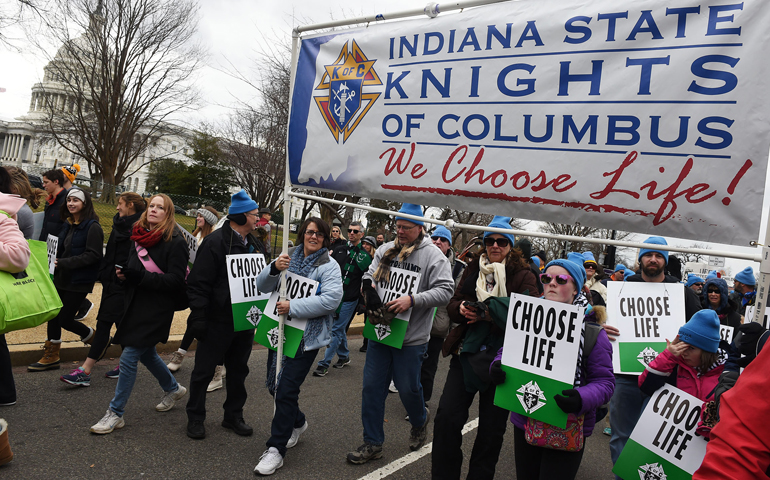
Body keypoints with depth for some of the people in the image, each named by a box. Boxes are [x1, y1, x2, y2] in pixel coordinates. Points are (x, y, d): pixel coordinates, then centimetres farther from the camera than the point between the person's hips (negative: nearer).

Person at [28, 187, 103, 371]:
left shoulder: (92, 227, -16)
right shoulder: (69, 224, 9)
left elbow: (94, 255, -22)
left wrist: (63, 263, -22)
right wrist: (55, 261, 1)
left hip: (79, 281, -8)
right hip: (62, 278, 8)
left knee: (65, 319, -2)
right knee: (53, 315, 11)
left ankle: (95, 338, 24)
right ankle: (51, 356, 24)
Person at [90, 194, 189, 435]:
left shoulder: (175, 241, -12)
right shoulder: (139, 236, 11)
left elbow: (176, 280, -18)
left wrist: (140, 277, -25)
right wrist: (123, 273, 1)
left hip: (157, 308, -8)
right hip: (136, 304, 8)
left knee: (129, 357, -7)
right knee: (146, 353, 20)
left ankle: (116, 413, 6)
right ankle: (173, 388, 43)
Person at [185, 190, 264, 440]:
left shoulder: (252, 244, 10)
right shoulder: (216, 242, -14)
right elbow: (199, 283, -16)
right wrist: (198, 316, -19)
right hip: (218, 321, -7)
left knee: (239, 370, 16)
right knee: (205, 370, 6)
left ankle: (233, 416, 30)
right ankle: (195, 417, 23)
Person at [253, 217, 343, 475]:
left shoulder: (329, 266, -9)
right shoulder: (288, 257, 6)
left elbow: (331, 299, -23)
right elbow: (262, 286, 3)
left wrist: (293, 307, -25)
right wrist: (274, 268, -18)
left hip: (306, 337, -6)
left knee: (286, 390, -7)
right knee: (273, 384, 16)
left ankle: (276, 448, 8)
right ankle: (297, 423, 43)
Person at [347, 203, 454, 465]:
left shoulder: (433, 255, -8)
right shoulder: (385, 250, 7)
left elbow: (445, 290, -14)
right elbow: (369, 275, 12)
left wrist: (412, 300, -25)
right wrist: (369, 290, -12)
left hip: (411, 337, -5)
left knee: (408, 387, 6)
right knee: (372, 386, 7)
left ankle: (420, 422, 40)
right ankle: (372, 443, 21)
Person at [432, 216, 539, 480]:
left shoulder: (523, 275, -3)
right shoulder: (473, 269, 10)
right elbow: (452, 304, 11)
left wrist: (492, 314, -24)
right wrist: (462, 309, -12)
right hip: (467, 352, 3)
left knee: (491, 427, 8)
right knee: (447, 418, -3)